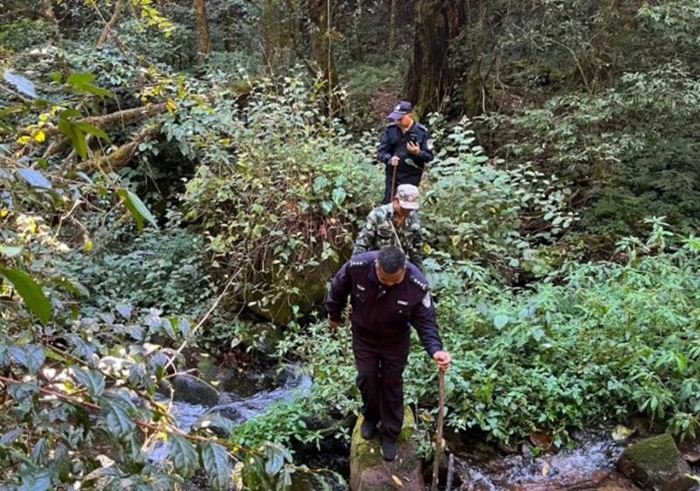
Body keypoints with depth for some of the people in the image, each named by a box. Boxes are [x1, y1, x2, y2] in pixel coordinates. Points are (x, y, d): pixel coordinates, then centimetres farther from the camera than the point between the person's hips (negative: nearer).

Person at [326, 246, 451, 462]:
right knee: (367, 378, 16)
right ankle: (371, 416, 47)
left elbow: (426, 321, -21)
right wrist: (334, 315, 5)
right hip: (363, 336, 1)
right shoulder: (357, 266, -34)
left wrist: (435, 349, -38)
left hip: (396, 342, -1)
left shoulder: (417, 285, -35)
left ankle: (390, 434, 35)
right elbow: (338, 289, -11)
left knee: (392, 384, 14)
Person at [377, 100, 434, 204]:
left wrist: (418, 153, -30)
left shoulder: (422, 132, -10)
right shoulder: (390, 129, -4)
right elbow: (381, 151, -2)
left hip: (412, 177, -2)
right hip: (392, 174, 2)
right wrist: (389, 159, -24)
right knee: (387, 204, 7)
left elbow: (429, 156, -8)